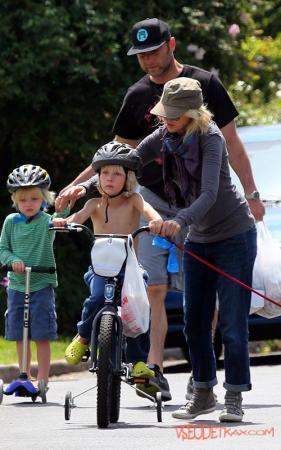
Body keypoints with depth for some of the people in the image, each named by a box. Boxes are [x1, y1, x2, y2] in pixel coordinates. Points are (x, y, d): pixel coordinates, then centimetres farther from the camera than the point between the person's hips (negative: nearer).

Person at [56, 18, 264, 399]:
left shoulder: (204, 84, -1)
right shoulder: (138, 95, 7)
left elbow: (230, 142, 3)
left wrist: (251, 193, 0)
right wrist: (82, 183, 3)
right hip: (154, 197, 2)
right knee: (154, 288, -7)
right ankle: (155, 368, -6)